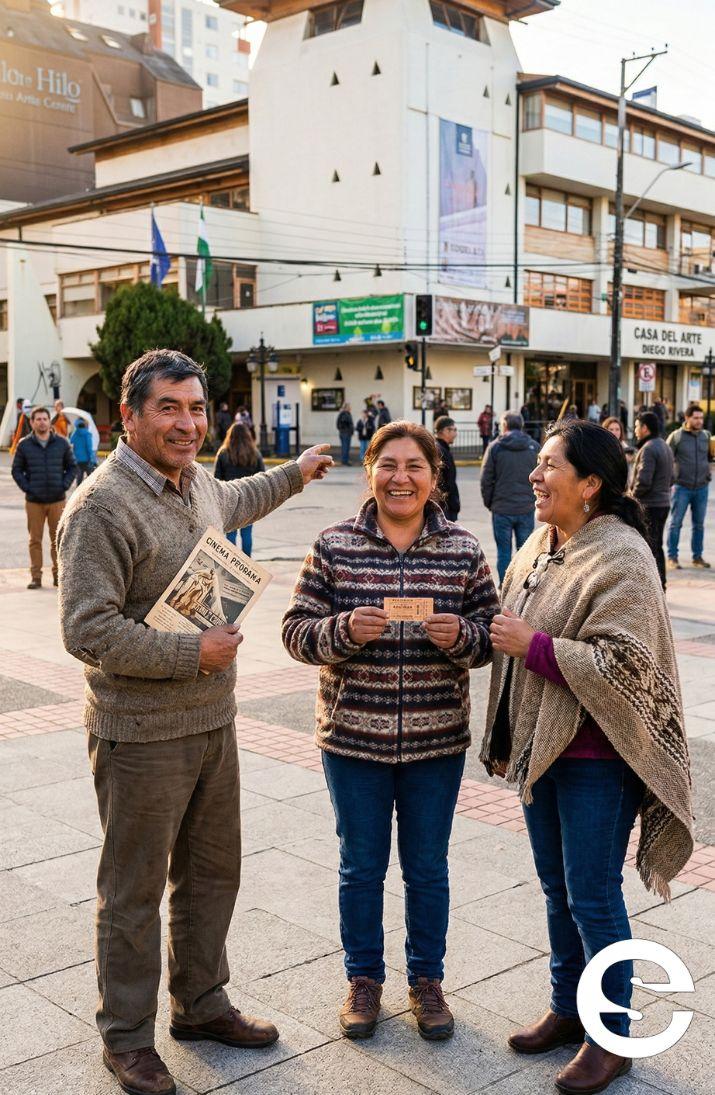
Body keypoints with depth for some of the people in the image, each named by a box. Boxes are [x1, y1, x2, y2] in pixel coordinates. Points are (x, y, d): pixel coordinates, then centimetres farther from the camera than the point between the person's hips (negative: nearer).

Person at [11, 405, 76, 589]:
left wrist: (65, 485, -3)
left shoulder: (62, 443, 4)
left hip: (57, 500, 1)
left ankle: (58, 574, 15)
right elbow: (16, 469, 6)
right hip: (34, 501, -1)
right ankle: (36, 576, 8)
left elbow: (72, 467, 10)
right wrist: (26, 487, -6)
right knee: (35, 540, 3)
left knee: (58, 539, 5)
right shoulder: (24, 445, 2)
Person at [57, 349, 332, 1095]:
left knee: (212, 873, 20)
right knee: (134, 893, 8)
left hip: (212, 722, 8)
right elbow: (86, 628, -24)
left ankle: (200, 1004, 39)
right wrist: (193, 653, -20)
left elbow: (234, 503, 33)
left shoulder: (197, 484, 7)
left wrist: (295, 473, 43)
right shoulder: (102, 506, -20)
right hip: (142, 736, -8)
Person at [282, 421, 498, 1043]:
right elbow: (297, 632, -5)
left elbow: (491, 635, 1)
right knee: (361, 866, 14)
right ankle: (364, 979, 35)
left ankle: (427, 980, 35)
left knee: (427, 868, 15)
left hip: (437, 740, 1)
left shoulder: (463, 550, -2)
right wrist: (345, 630, -24)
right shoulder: (334, 546, -4)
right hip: (353, 736, 0)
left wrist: (461, 635, -20)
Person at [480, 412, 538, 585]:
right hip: (526, 508, 2)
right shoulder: (534, 447, 1)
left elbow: (486, 480, -5)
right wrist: (532, 499, 11)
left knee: (504, 552, 6)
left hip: (501, 509, -2)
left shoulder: (495, 447, -5)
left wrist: (489, 503, 7)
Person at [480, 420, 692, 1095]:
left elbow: (625, 667, -24)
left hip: (597, 759, -8)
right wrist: (504, 739, 15)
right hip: (540, 746, 8)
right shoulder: (541, 546, 7)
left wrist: (535, 646, -22)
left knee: (592, 899, 3)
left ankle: (612, 1035, 22)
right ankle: (568, 1008, 36)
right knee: (557, 888, 19)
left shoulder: (621, 558, -18)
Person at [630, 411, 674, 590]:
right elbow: (671, 479, 19)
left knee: (649, 549, -5)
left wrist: (633, 494, -6)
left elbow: (643, 480, -23)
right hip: (664, 503, 10)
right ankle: (660, 586, 23)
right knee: (657, 547, 17)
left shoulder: (648, 449, -17)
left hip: (649, 505, -10)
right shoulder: (665, 447, 15)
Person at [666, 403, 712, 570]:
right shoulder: (676, 436, -5)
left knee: (699, 524, 10)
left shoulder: (706, 436, 5)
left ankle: (697, 557, 20)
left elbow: (710, 456, 15)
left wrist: (708, 474, -1)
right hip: (682, 487, -3)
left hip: (701, 487, 4)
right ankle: (672, 557, 8)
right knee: (676, 523, 1)